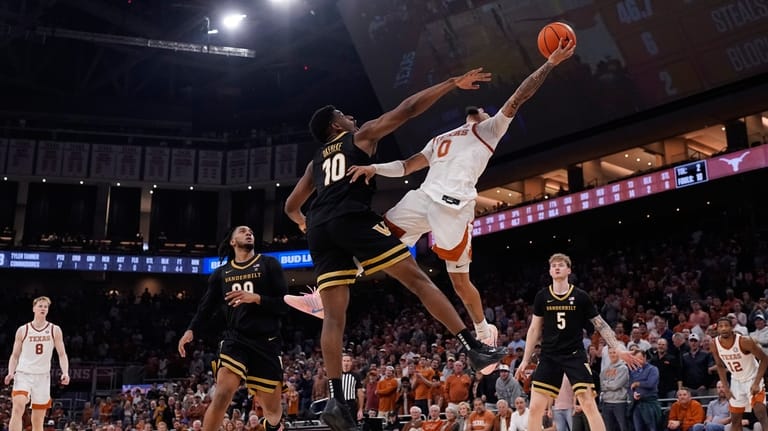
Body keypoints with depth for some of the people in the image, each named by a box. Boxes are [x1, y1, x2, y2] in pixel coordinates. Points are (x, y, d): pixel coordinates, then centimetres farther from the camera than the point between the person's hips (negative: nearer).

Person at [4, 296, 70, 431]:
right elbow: (15, 355, 9)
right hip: (23, 374, -1)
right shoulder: (22, 330, 4)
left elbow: (62, 354, 3)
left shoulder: (55, 330, 4)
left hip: (43, 376, 1)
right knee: (18, 408, -24)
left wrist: (65, 373, -13)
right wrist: (10, 372, -8)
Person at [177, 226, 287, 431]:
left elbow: (283, 304, -1)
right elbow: (206, 307, 14)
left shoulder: (268, 264, 6)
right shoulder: (221, 273, 14)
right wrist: (191, 330, -4)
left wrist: (256, 298, -16)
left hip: (266, 342, -1)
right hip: (234, 339, 1)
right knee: (222, 394, -23)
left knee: (273, 409, 5)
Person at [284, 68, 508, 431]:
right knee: (418, 280, -4)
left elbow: (290, 207, 35)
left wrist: (304, 224, 57)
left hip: (320, 229, 6)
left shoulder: (316, 161, 33)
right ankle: (474, 348, -8)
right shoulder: (361, 135, 18)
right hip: (353, 219, -6)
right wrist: (453, 84, 17)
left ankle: (335, 399, -9)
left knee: (333, 316, 1)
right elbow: (408, 109, 13)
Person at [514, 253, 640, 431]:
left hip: (575, 356, -1)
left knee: (589, 404, -9)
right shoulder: (542, 296, 3)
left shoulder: (580, 296, -1)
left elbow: (600, 324, 5)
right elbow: (534, 330, 10)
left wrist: (619, 348, -4)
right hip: (549, 357, 2)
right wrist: (525, 360, 9)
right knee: (535, 408, -4)